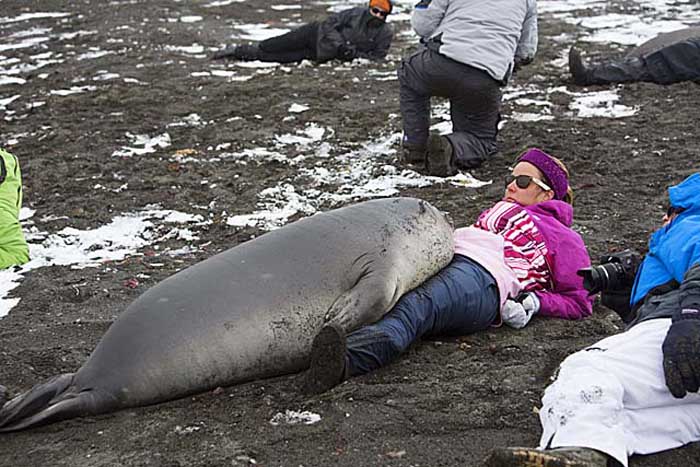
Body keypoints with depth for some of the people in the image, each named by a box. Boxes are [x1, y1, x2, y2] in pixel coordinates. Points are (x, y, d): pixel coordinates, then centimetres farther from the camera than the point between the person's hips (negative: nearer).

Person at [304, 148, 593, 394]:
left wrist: (535, 301, 2)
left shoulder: (560, 237, 27)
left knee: (415, 309, -40)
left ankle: (346, 359, -67)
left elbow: (580, 302, 19)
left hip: (483, 277, -6)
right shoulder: (497, 211, 46)